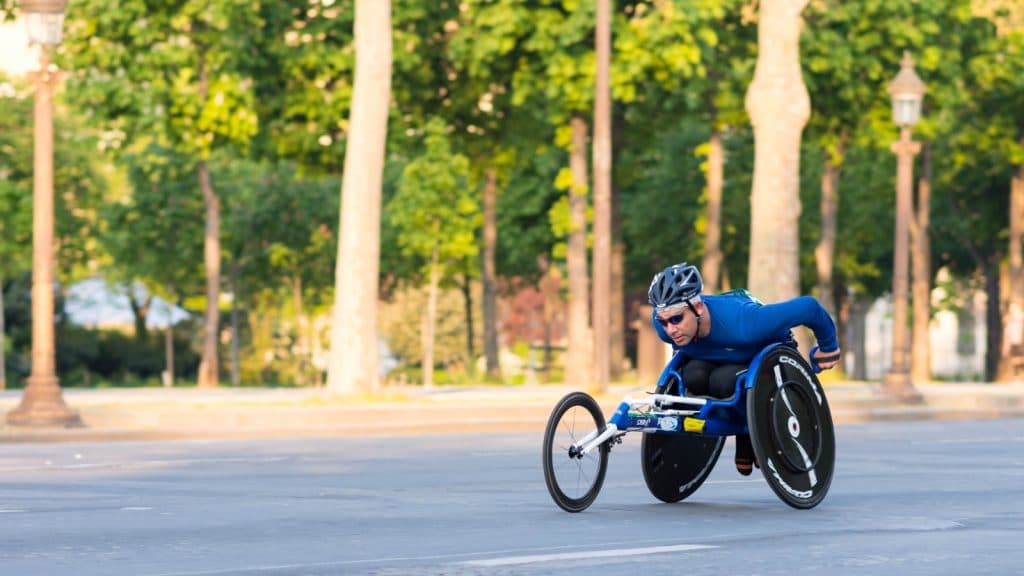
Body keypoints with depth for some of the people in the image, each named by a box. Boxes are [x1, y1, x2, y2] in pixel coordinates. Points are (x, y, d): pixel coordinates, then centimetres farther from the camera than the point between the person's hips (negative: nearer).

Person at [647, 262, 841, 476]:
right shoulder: (663, 322, -30)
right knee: (693, 377, -30)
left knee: (723, 382, -34)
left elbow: (808, 306, -34)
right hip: (716, 357, 4)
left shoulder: (740, 323, -44)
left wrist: (828, 348, -18)